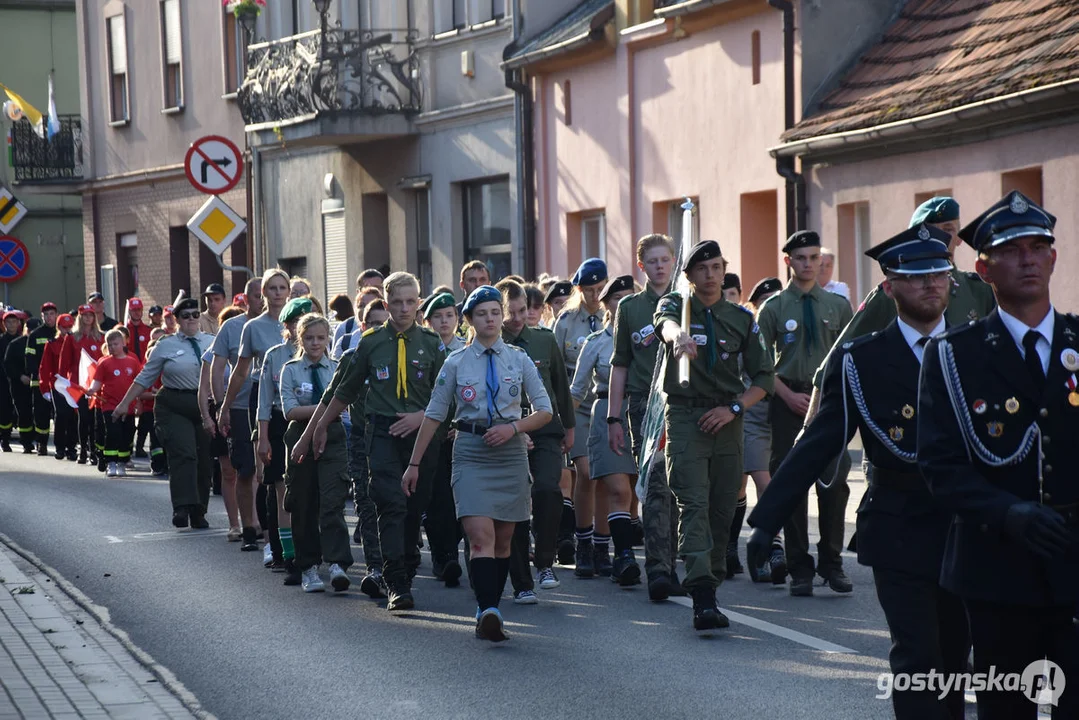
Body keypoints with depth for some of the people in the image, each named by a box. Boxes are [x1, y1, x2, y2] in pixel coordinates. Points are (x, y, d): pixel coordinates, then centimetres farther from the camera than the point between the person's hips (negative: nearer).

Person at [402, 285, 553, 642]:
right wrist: (414, 464, 8)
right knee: (481, 536, -16)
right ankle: (489, 612, -27)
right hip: (470, 452, -2)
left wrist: (513, 427, -9)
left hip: (510, 452, 2)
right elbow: (433, 415, 9)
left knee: (503, 539, 7)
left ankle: (489, 609, 18)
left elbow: (545, 411, 9)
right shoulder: (456, 363, 4)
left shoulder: (519, 360, 7)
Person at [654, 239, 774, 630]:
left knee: (723, 509, 5)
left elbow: (763, 377, 12)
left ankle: (711, 582, 20)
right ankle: (703, 599, -24)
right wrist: (678, 336, -48)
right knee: (694, 505, -14)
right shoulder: (676, 305, 4)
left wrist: (734, 408, -5)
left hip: (727, 420, 3)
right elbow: (666, 322, -23)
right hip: (685, 416, -3)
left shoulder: (742, 318, 11)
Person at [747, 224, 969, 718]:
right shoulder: (861, 361, -3)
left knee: (954, 655, 11)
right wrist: (766, 521, -9)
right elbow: (816, 447, -4)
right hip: (901, 533, -3)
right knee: (916, 656, -9)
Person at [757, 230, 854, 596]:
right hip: (789, 400, -1)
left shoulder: (838, 305, 10)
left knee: (835, 480, -7)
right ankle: (799, 567, 8)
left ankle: (831, 562, 6)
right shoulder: (773, 308, 4)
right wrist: (789, 395, -7)